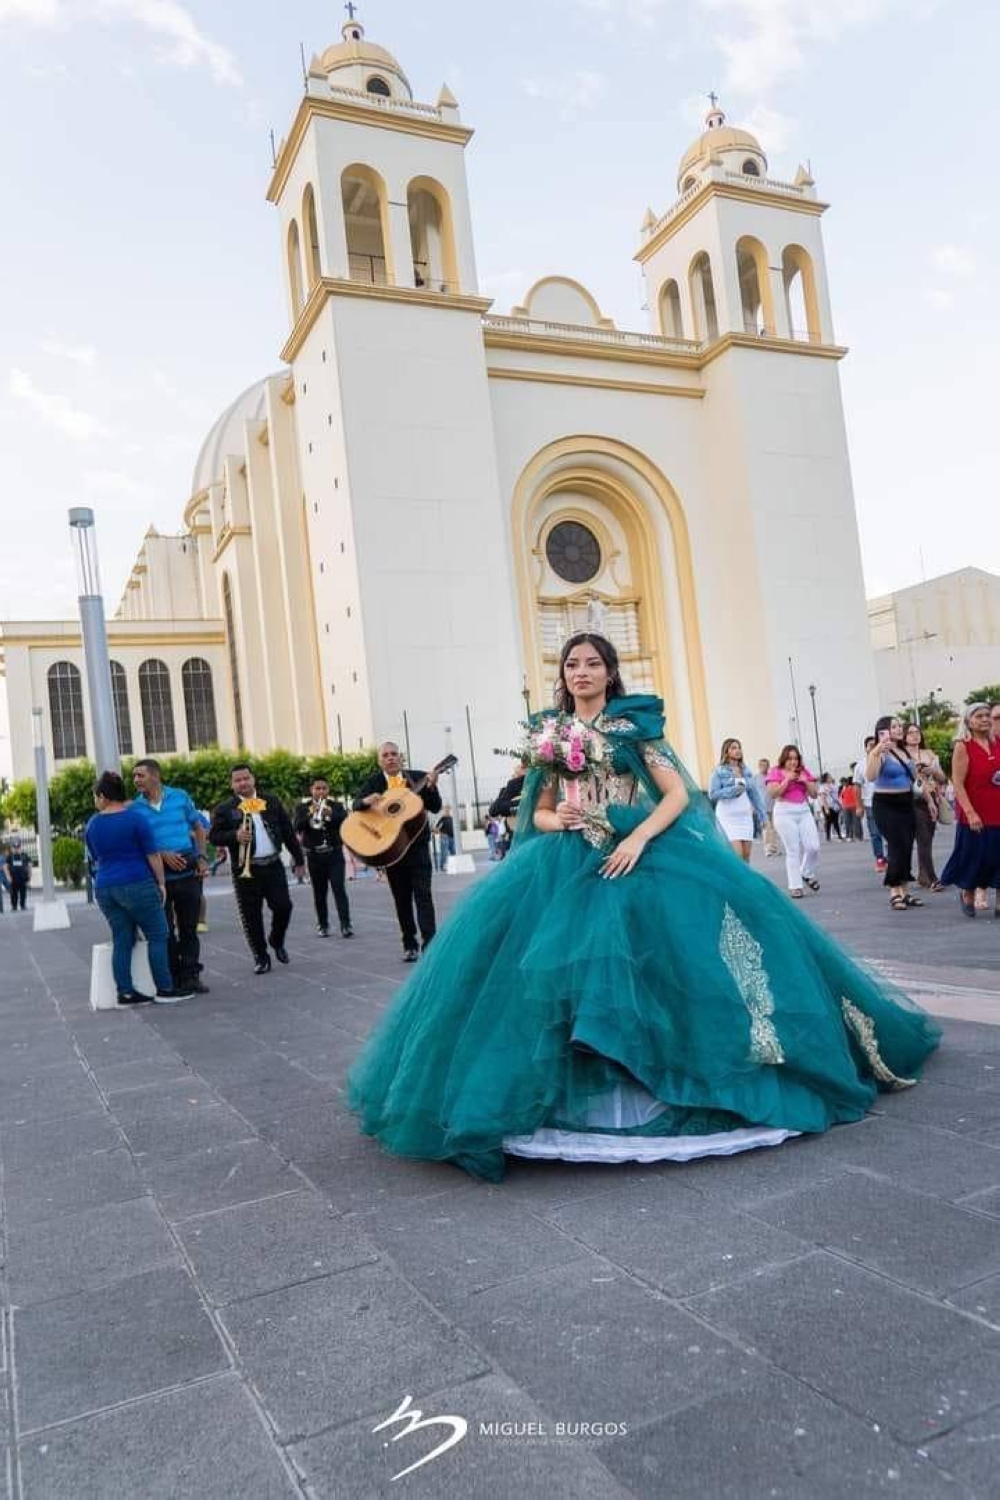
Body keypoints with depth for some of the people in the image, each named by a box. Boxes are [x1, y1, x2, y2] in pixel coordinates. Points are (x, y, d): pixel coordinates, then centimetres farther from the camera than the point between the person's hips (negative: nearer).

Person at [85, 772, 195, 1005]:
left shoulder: (92, 824, 7)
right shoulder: (136, 816, -8)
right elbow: (153, 855, -7)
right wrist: (161, 882, 0)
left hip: (104, 888, 6)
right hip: (137, 885, -6)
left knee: (122, 941, 9)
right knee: (158, 936, -1)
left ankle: (125, 992, 7)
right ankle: (165, 989, -2)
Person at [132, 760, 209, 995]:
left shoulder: (180, 796, 3)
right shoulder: (135, 808, -2)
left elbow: (198, 827, 12)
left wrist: (202, 857, 3)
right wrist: (163, 855, -16)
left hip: (188, 872, 1)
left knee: (189, 927, 8)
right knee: (165, 930, 5)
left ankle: (191, 975, 16)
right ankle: (173, 978, 15)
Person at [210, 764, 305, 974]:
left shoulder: (271, 801, 8)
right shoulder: (225, 809, 0)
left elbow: (287, 831, 10)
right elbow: (214, 836, -4)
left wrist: (298, 858, 10)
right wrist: (234, 836, -23)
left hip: (273, 865, 2)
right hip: (246, 870, -2)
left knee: (283, 906, -1)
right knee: (251, 916, 0)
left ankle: (277, 941, 27)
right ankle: (261, 958, 13)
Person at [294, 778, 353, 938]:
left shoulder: (336, 804, 4)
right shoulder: (303, 806, 3)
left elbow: (345, 820, -12)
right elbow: (297, 827, -10)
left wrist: (331, 814, -29)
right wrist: (310, 814, -25)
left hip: (334, 853, -1)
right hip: (314, 855, 1)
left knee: (339, 888, -9)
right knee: (319, 892, 7)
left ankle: (346, 924, -13)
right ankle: (323, 925, 17)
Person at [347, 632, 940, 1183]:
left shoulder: (635, 726, 3)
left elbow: (678, 793, -4)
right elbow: (538, 813, 15)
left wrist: (638, 839, -19)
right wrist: (556, 820, -8)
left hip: (640, 856, -3)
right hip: (569, 866, 3)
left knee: (652, 965, -16)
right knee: (559, 967, -9)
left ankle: (674, 1081, -1)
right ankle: (580, 1095, -1)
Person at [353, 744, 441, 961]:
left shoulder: (418, 778, 1)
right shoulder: (373, 781, 4)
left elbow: (435, 807, -4)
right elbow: (356, 805, -7)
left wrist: (431, 787, -22)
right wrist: (366, 800, -29)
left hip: (417, 843, -2)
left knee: (422, 893, -9)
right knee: (402, 898, 8)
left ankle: (430, 943, -10)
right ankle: (409, 945, 17)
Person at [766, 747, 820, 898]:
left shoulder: (804, 772, 11)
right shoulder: (775, 771, -1)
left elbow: (814, 794, 10)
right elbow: (772, 794, -13)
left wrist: (806, 781, -6)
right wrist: (787, 779, -15)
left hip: (804, 811, 4)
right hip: (785, 813, -4)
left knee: (813, 847, -4)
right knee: (793, 851, -4)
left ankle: (807, 874, 24)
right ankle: (795, 886, 2)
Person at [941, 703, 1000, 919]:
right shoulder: (962, 746, -9)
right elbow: (958, 783, -14)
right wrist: (970, 813, -19)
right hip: (975, 814, -4)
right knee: (974, 856, 6)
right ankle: (967, 895, 30)